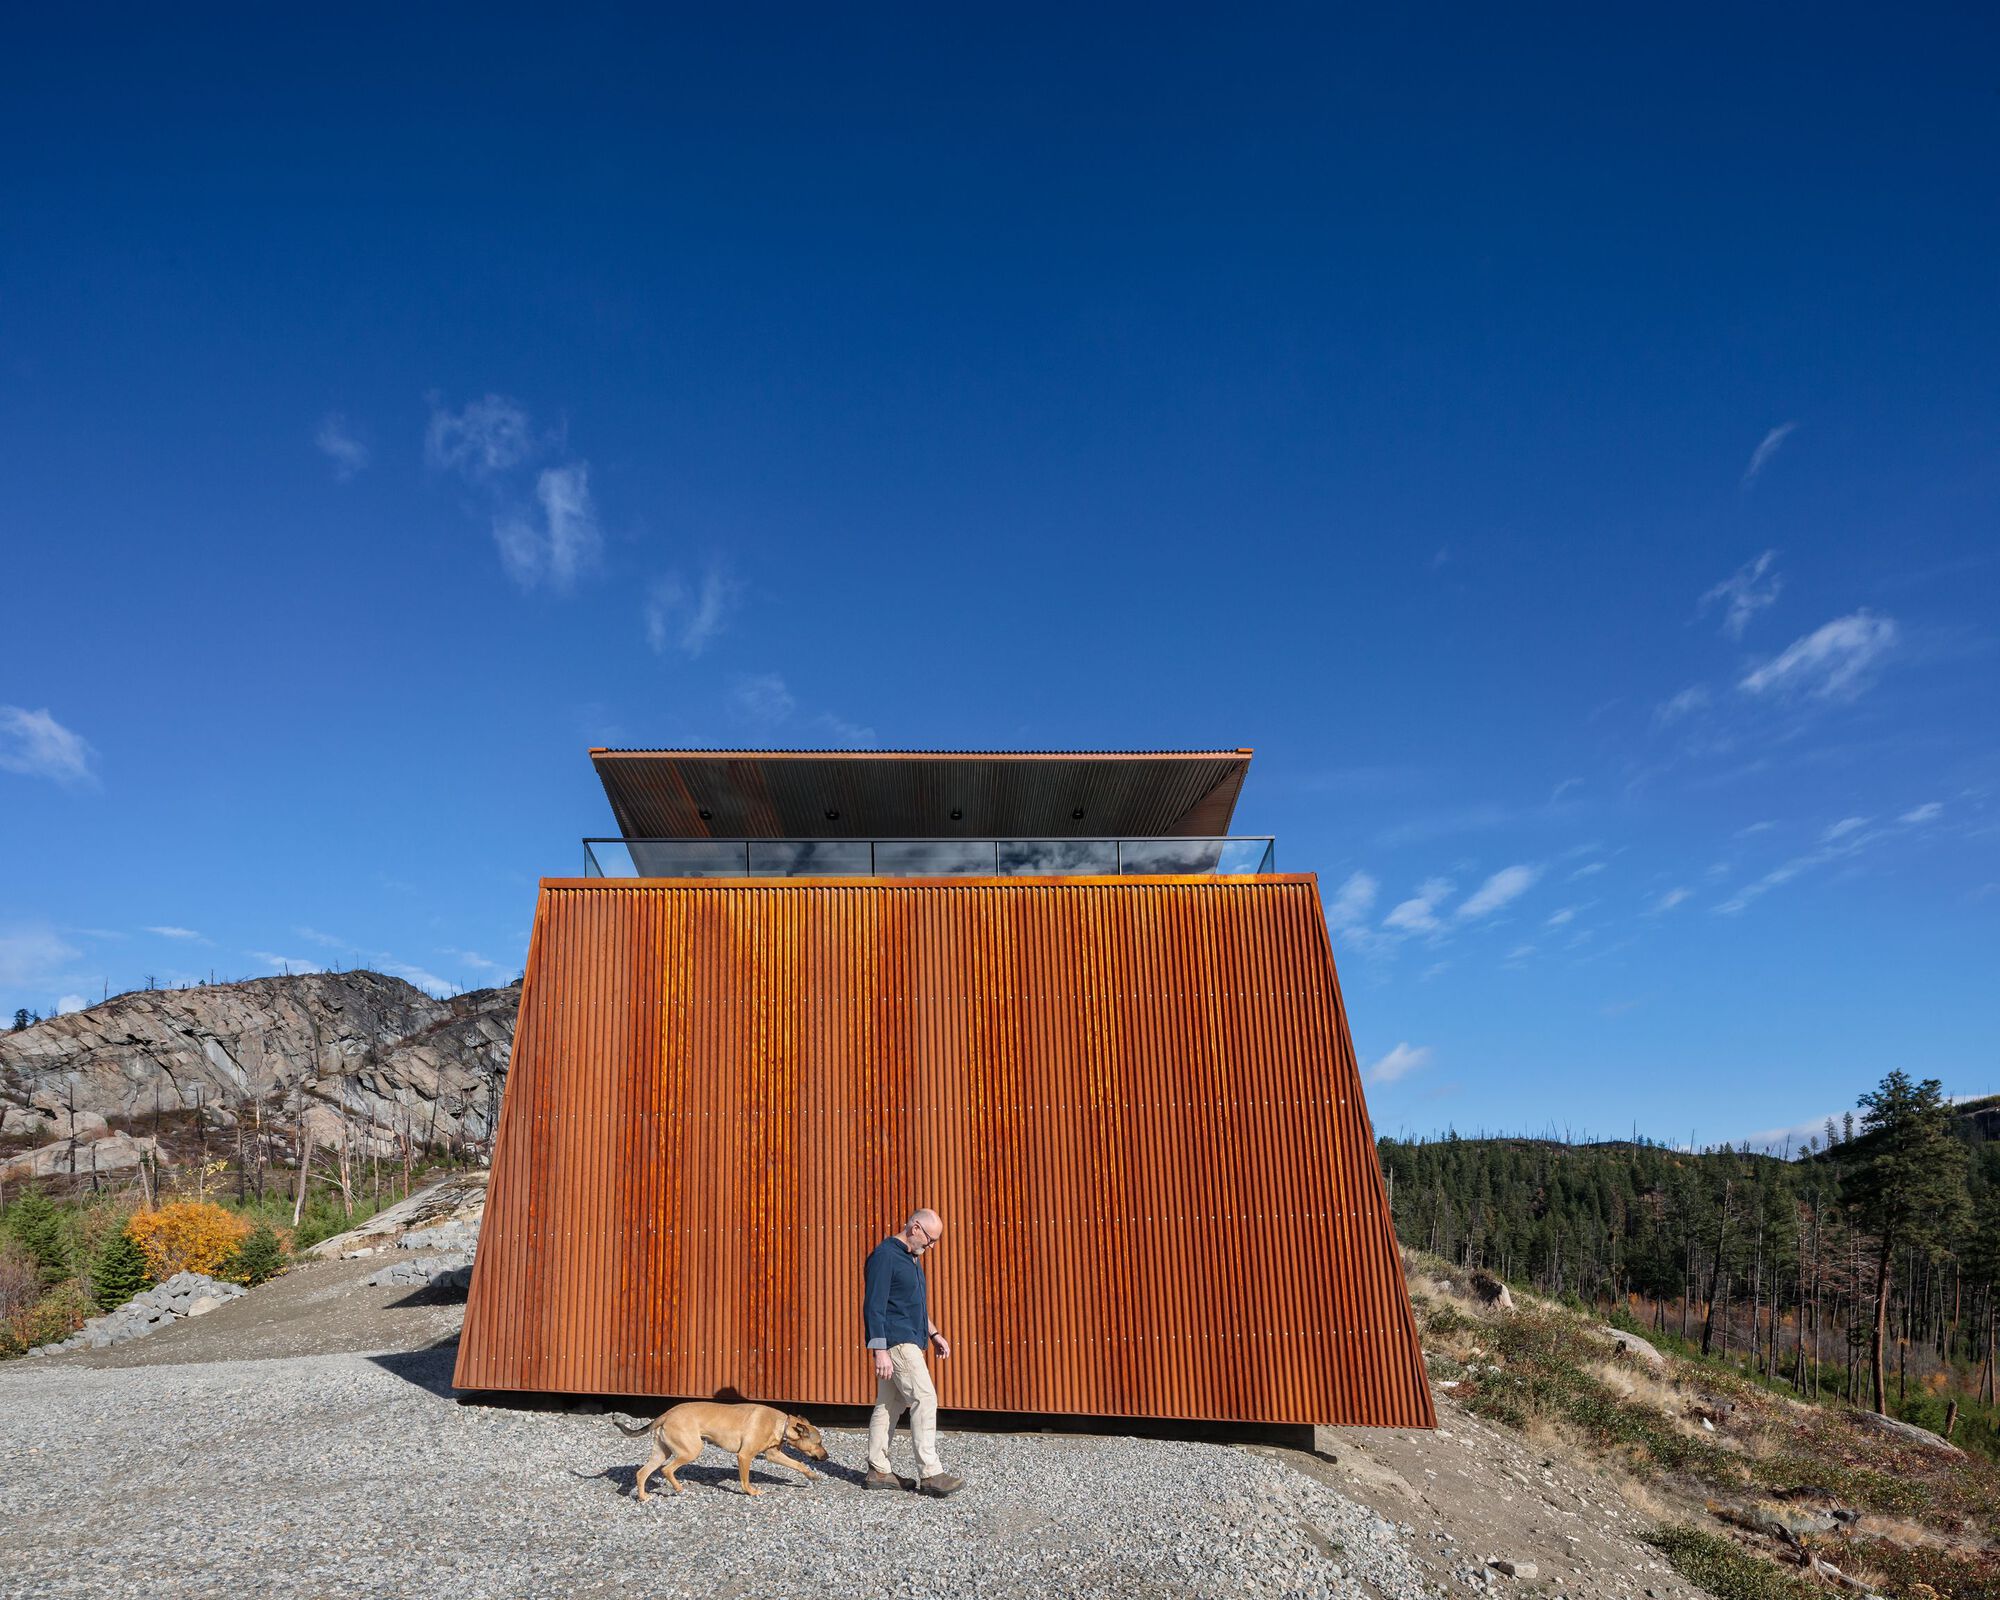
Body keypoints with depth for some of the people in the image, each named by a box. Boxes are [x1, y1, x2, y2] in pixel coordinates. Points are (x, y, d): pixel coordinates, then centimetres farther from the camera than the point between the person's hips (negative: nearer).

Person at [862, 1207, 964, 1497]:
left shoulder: (912, 1258, 16)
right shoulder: (884, 1255, -15)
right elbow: (873, 1307, -19)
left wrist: (934, 1334, 23)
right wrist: (880, 1351, -22)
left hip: (908, 1342, 9)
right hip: (896, 1342, -9)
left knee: (890, 1405, 11)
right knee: (924, 1399, -11)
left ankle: (878, 1471, 16)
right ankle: (930, 1474, -9)